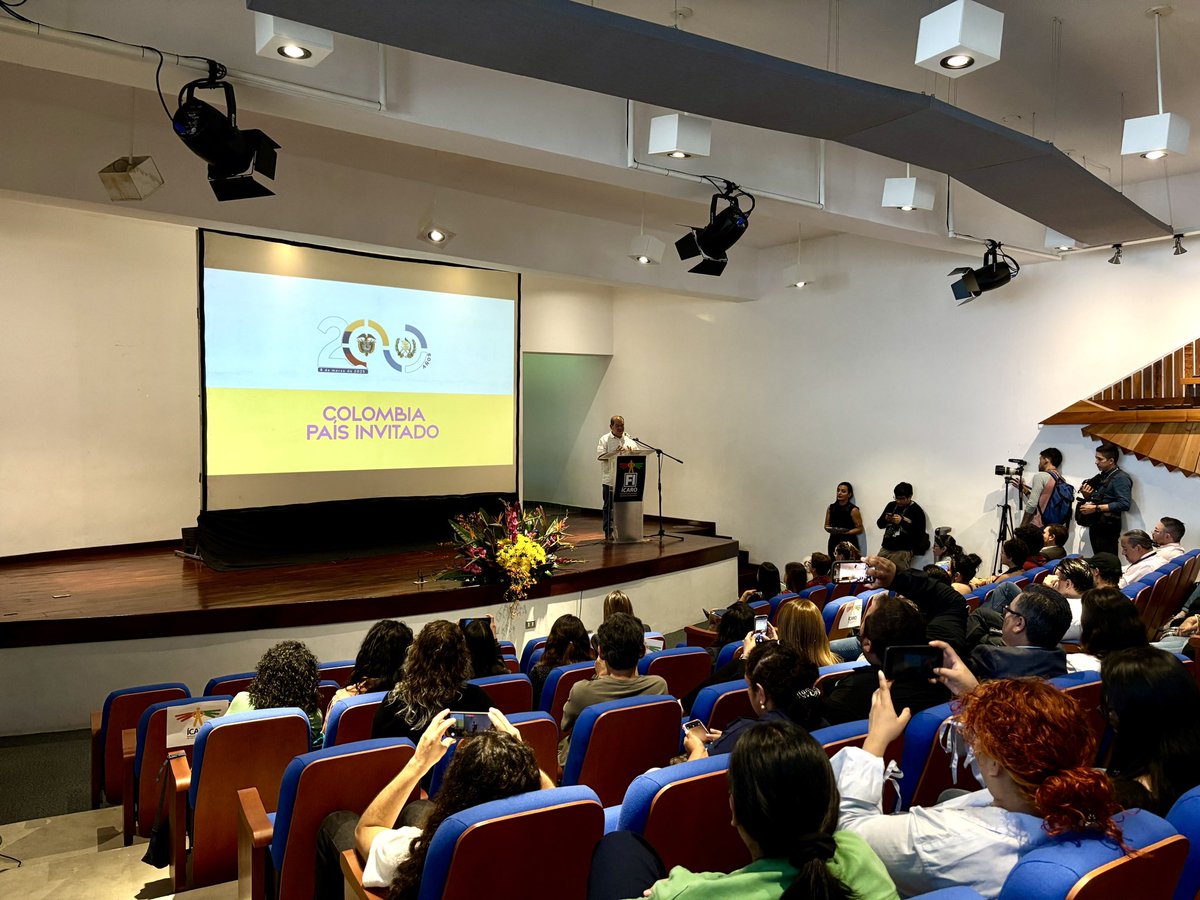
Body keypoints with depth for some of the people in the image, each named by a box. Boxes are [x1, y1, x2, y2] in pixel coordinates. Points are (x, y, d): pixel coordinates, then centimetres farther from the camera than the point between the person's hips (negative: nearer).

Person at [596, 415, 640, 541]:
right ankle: (608, 533, 6)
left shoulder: (629, 440, 14)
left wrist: (632, 452, -10)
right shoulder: (604, 439, 1)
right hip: (609, 480, -4)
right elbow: (600, 456, -11)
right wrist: (615, 453, -22)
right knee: (609, 506, 1)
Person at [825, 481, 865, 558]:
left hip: (849, 542, -4)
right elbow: (826, 525, 18)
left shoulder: (853, 510, -4)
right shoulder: (831, 508, 9)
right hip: (834, 541, 4)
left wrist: (845, 532, -17)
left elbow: (860, 529, -4)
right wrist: (831, 530, -4)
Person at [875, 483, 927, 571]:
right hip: (885, 549, 5)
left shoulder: (917, 511, -5)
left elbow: (919, 533, -12)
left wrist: (902, 521, -20)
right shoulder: (891, 506, 11)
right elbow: (880, 524, 13)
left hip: (903, 552, -5)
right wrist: (886, 519, -9)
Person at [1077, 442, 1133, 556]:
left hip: (1108, 527, -8)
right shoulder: (1101, 477, 17)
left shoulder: (1120, 478, -9)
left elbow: (1124, 504, -21)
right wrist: (1086, 495, 3)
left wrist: (1096, 508, -19)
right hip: (1095, 525, 8)